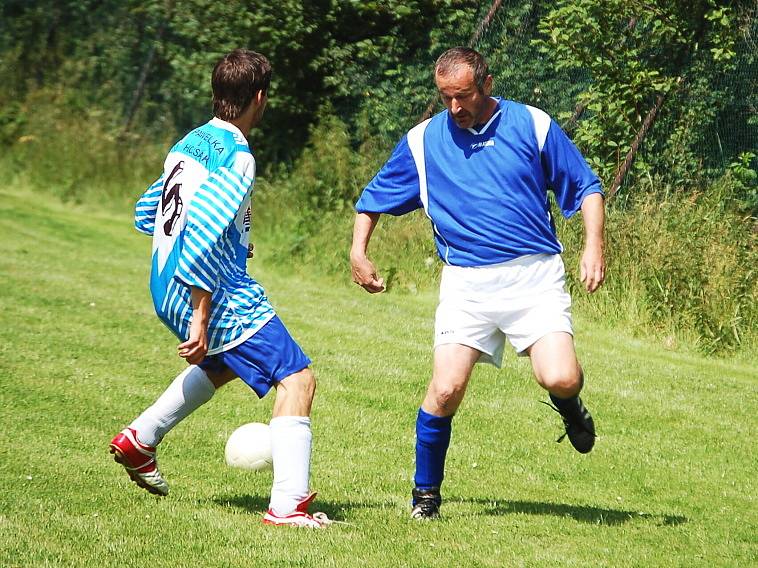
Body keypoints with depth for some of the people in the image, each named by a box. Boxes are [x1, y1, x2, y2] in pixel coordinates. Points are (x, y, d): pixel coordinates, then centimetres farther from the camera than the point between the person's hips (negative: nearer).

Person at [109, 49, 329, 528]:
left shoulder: (189, 144, 10)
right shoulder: (236, 159, -17)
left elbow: (145, 214, 22)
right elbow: (203, 237, -26)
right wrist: (200, 319, -26)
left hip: (166, 289, 9)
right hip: (216, 294, -9)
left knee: (223, 363, 36)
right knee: (296, 378, -8)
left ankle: (139, 440, 38)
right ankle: (288, 504, -16)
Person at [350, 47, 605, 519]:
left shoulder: (533, 126, 2)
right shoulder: (423, 141, 7)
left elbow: (585, 187, 8)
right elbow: (375, 197, 21)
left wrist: (594, 245, -5)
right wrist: (358, 252, 11)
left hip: (534, 273, -1)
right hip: (466, 281, 1)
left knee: (559, 378, -20)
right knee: (446, 389, -13)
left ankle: (568, 403, 20)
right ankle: (426, 494, 8)